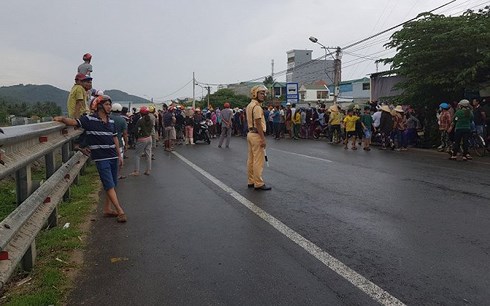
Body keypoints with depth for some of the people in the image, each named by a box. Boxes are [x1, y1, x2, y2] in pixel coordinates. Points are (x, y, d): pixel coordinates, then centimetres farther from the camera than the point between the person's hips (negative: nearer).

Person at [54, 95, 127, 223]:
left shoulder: (111, 121, 12)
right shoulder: (90, 119, -5)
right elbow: (74, 122, -15)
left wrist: (119, 155, 17)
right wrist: (63, 119, -35)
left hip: (113, 157, 7)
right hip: (101, 158, -6)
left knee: (112, 184, 10)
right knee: (109, 185, -7)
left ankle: (107, 209, 21)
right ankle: (120, 211, -7)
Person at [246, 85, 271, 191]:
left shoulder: (249, 105, 15)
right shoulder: (257, 107, -16)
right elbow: (258, 124, -21)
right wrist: (263, 139, -21)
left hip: (250, 133, 10)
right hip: (257, 135, -10)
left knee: (251, 159, 13)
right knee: (258, 161, -6)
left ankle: (251, 181, 20)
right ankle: (258, 183, -2)